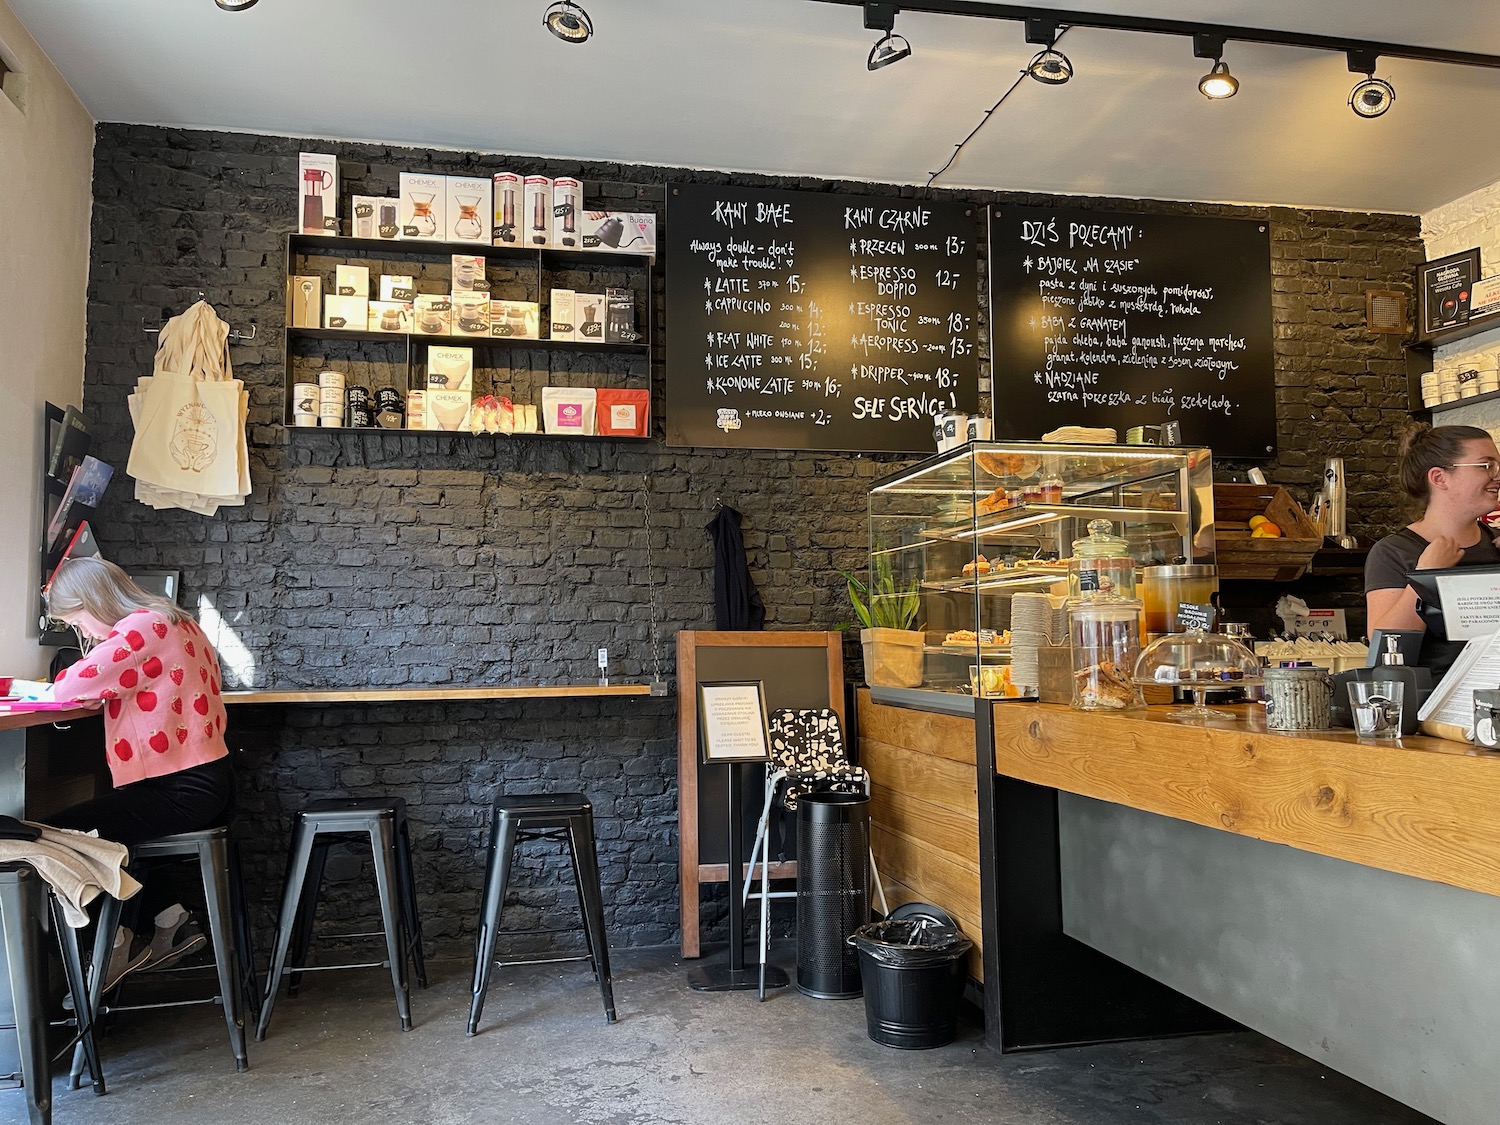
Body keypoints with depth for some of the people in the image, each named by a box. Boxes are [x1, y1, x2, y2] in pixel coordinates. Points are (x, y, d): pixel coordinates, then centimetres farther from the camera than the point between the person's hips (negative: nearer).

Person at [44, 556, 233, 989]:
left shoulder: (141, 628, -15)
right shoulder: (176, 623, 15)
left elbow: (67, 688, -20)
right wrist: (104, 685, 10)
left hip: (181, 791, -11)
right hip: (206, 780, 11)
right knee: (105, 830, 27)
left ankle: (115, 942, 7)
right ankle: (172, 920, 24)